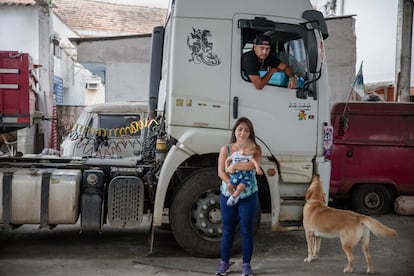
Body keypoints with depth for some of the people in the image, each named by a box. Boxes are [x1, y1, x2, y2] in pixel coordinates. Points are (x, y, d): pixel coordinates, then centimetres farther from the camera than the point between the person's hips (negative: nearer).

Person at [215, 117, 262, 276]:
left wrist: (233, 166, -19)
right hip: (228, 194, 1)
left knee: (247, 231, 5)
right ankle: (224, 262, 22)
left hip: (248, 196, -1)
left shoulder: (255, 149, -2)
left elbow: (253, 164, -23)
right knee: (227, 230, 10)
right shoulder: (226, 149, 1)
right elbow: (220, 172, -7)